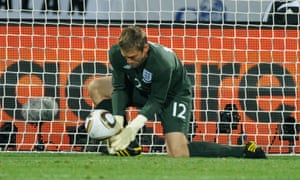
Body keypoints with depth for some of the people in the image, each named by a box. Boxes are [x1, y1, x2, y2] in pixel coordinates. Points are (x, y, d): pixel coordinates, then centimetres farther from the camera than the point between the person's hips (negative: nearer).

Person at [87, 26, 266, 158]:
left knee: (178, 153, -22)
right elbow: (119, 88, -16)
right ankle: (127, 145, -6)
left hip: (174, 94, -7)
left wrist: (133, 127, -38)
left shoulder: (162, 63, -39)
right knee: (96, 87, -6)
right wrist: (118, 121, -30)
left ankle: (243, 151, -13)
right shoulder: (116, 53, -25)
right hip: (141, 89, 7)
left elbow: (157, 101, -28)